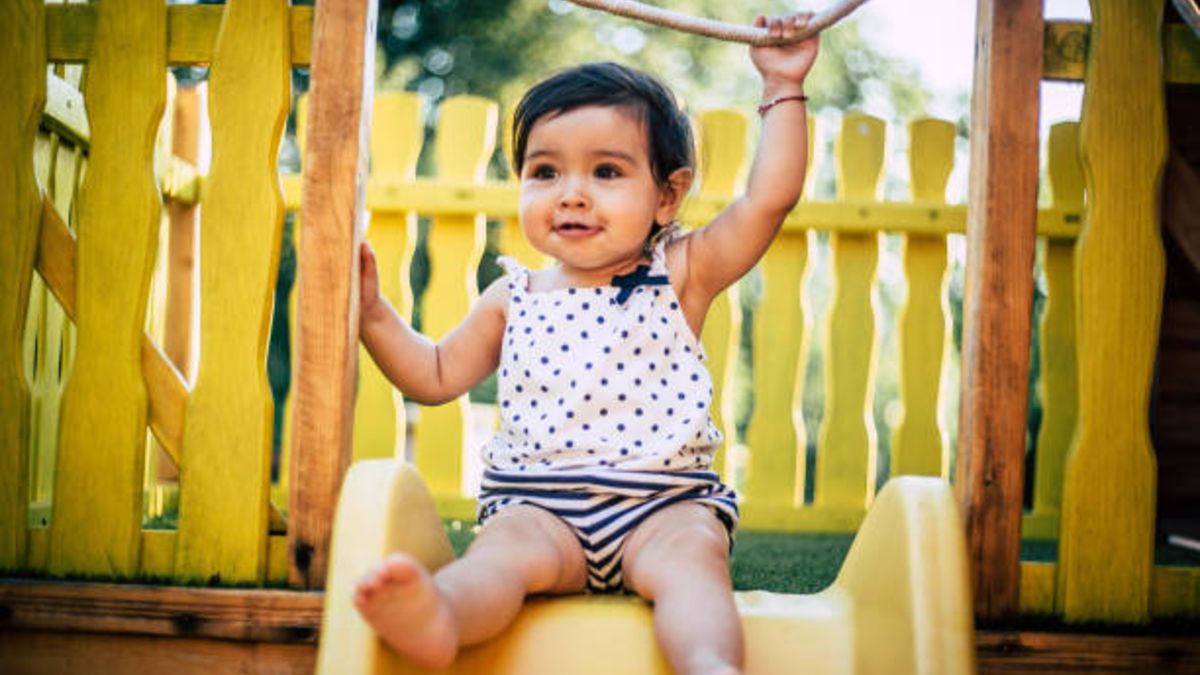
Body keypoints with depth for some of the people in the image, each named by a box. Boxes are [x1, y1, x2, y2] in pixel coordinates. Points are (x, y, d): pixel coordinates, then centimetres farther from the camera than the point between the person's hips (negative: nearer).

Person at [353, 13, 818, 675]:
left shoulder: (681, 274, 7)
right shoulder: (513, 298, 15)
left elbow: (768, 199, -1)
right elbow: (436, 376, 23)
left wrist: (782, 88, 1)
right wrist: (372, 311, 12)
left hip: (663, 503, -1)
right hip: (539, 505, 1)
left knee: (688, 550, -32)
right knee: (508, 545, -30)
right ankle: (437, 617, -60)